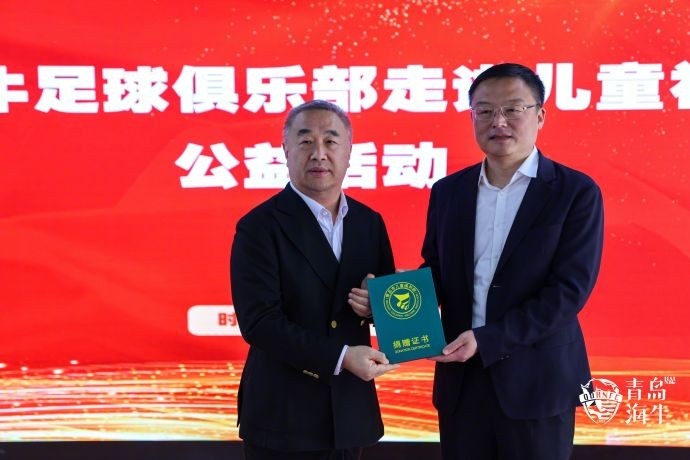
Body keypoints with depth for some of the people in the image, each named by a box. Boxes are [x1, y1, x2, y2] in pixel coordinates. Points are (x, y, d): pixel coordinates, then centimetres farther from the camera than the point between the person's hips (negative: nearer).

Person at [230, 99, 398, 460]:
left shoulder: (369, 222, 6)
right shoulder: (259, 227, -11)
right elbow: (259, 322, -18)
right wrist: (340, 356, -24)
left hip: (350, 412, 5)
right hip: (284, 416, -5)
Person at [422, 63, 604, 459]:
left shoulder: (577, 192, -6)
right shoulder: (448, 191, 7)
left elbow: (569, 289, -13)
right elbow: (436, 274, 11)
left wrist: (487, 340, -19)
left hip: (537, 380, -3)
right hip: (461, 377, 4)